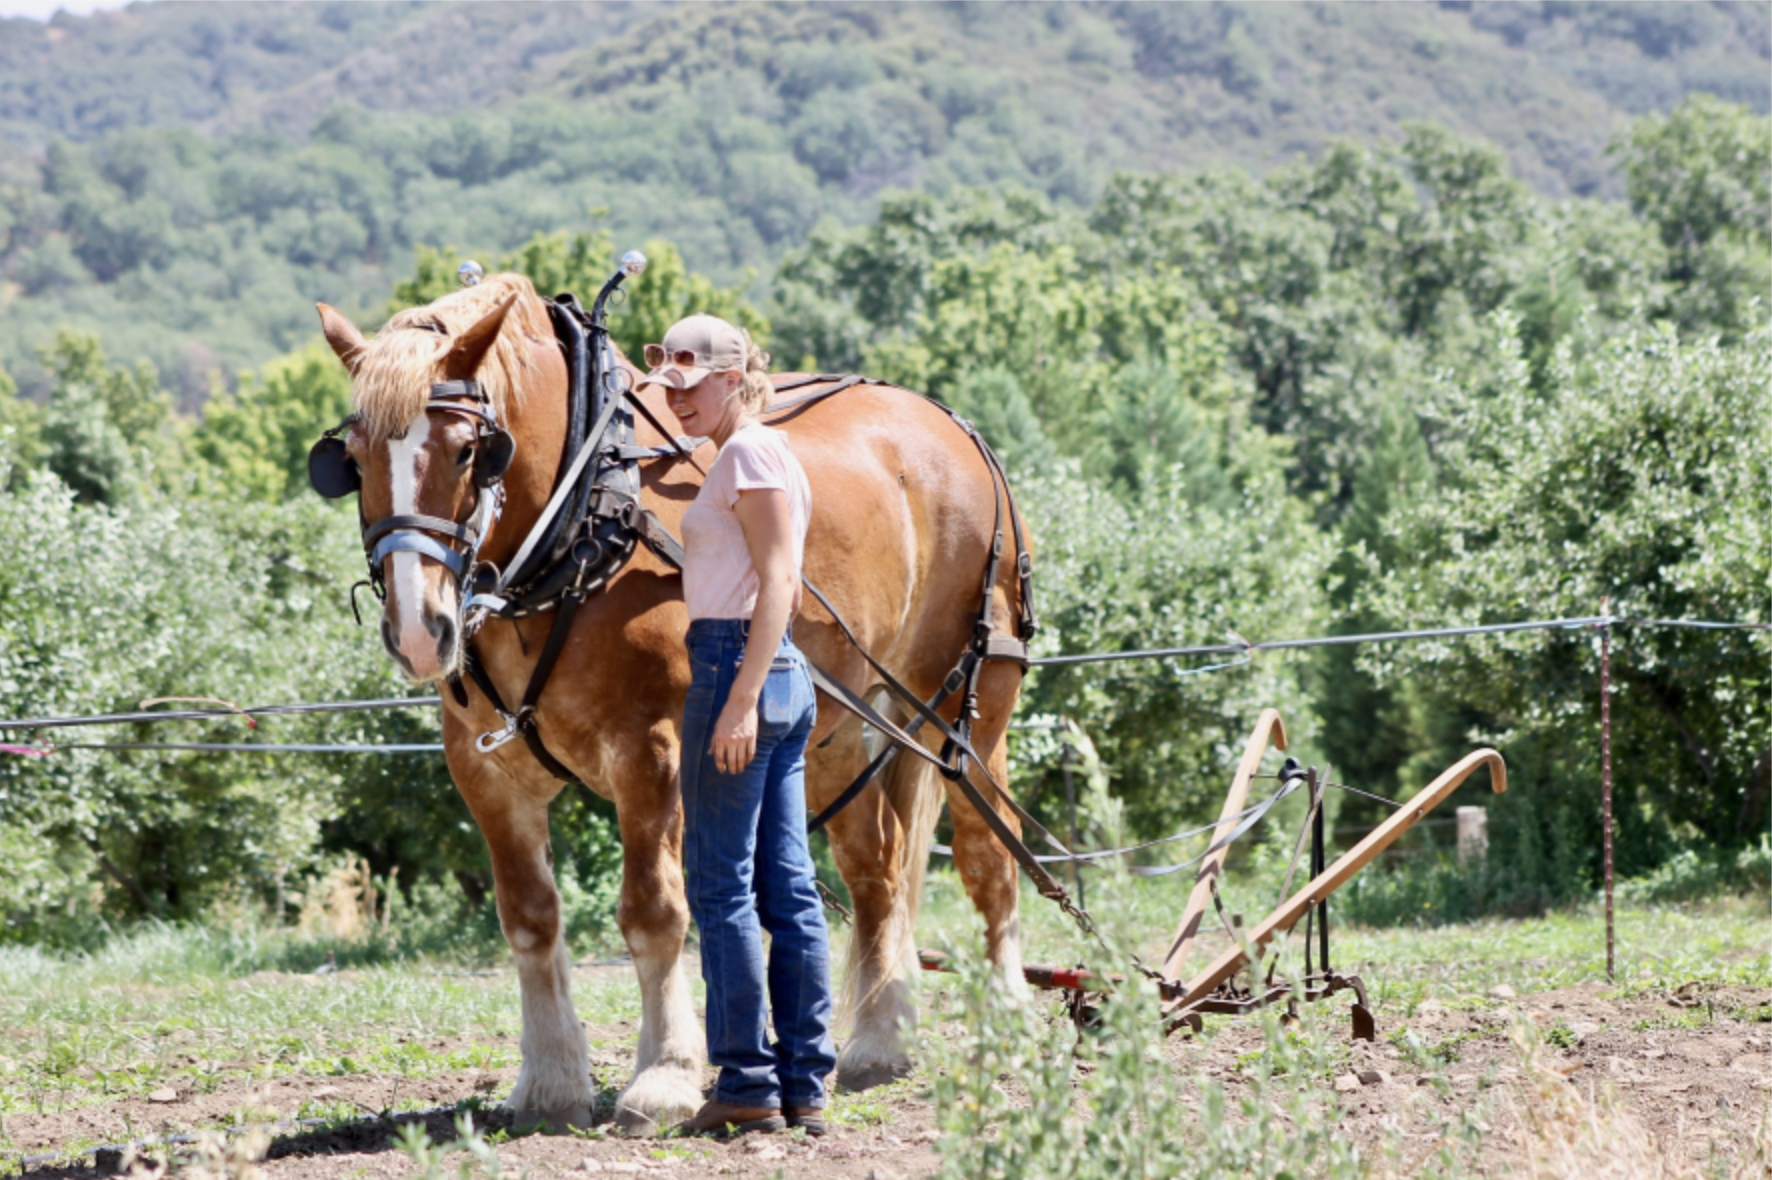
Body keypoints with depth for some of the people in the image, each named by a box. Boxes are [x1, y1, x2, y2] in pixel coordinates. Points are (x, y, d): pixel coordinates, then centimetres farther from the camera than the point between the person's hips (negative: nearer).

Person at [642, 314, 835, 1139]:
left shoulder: (751, 452, -10)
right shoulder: (755, 457, 19)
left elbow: (777, 584, -18)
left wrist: (741, 700, -23)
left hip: (737, 666, -10)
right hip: (783, 671, 10)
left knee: (721, 884, -6)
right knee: (788, 886, 8)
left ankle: (748, 1086, -6)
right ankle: (805, 1086, 8)